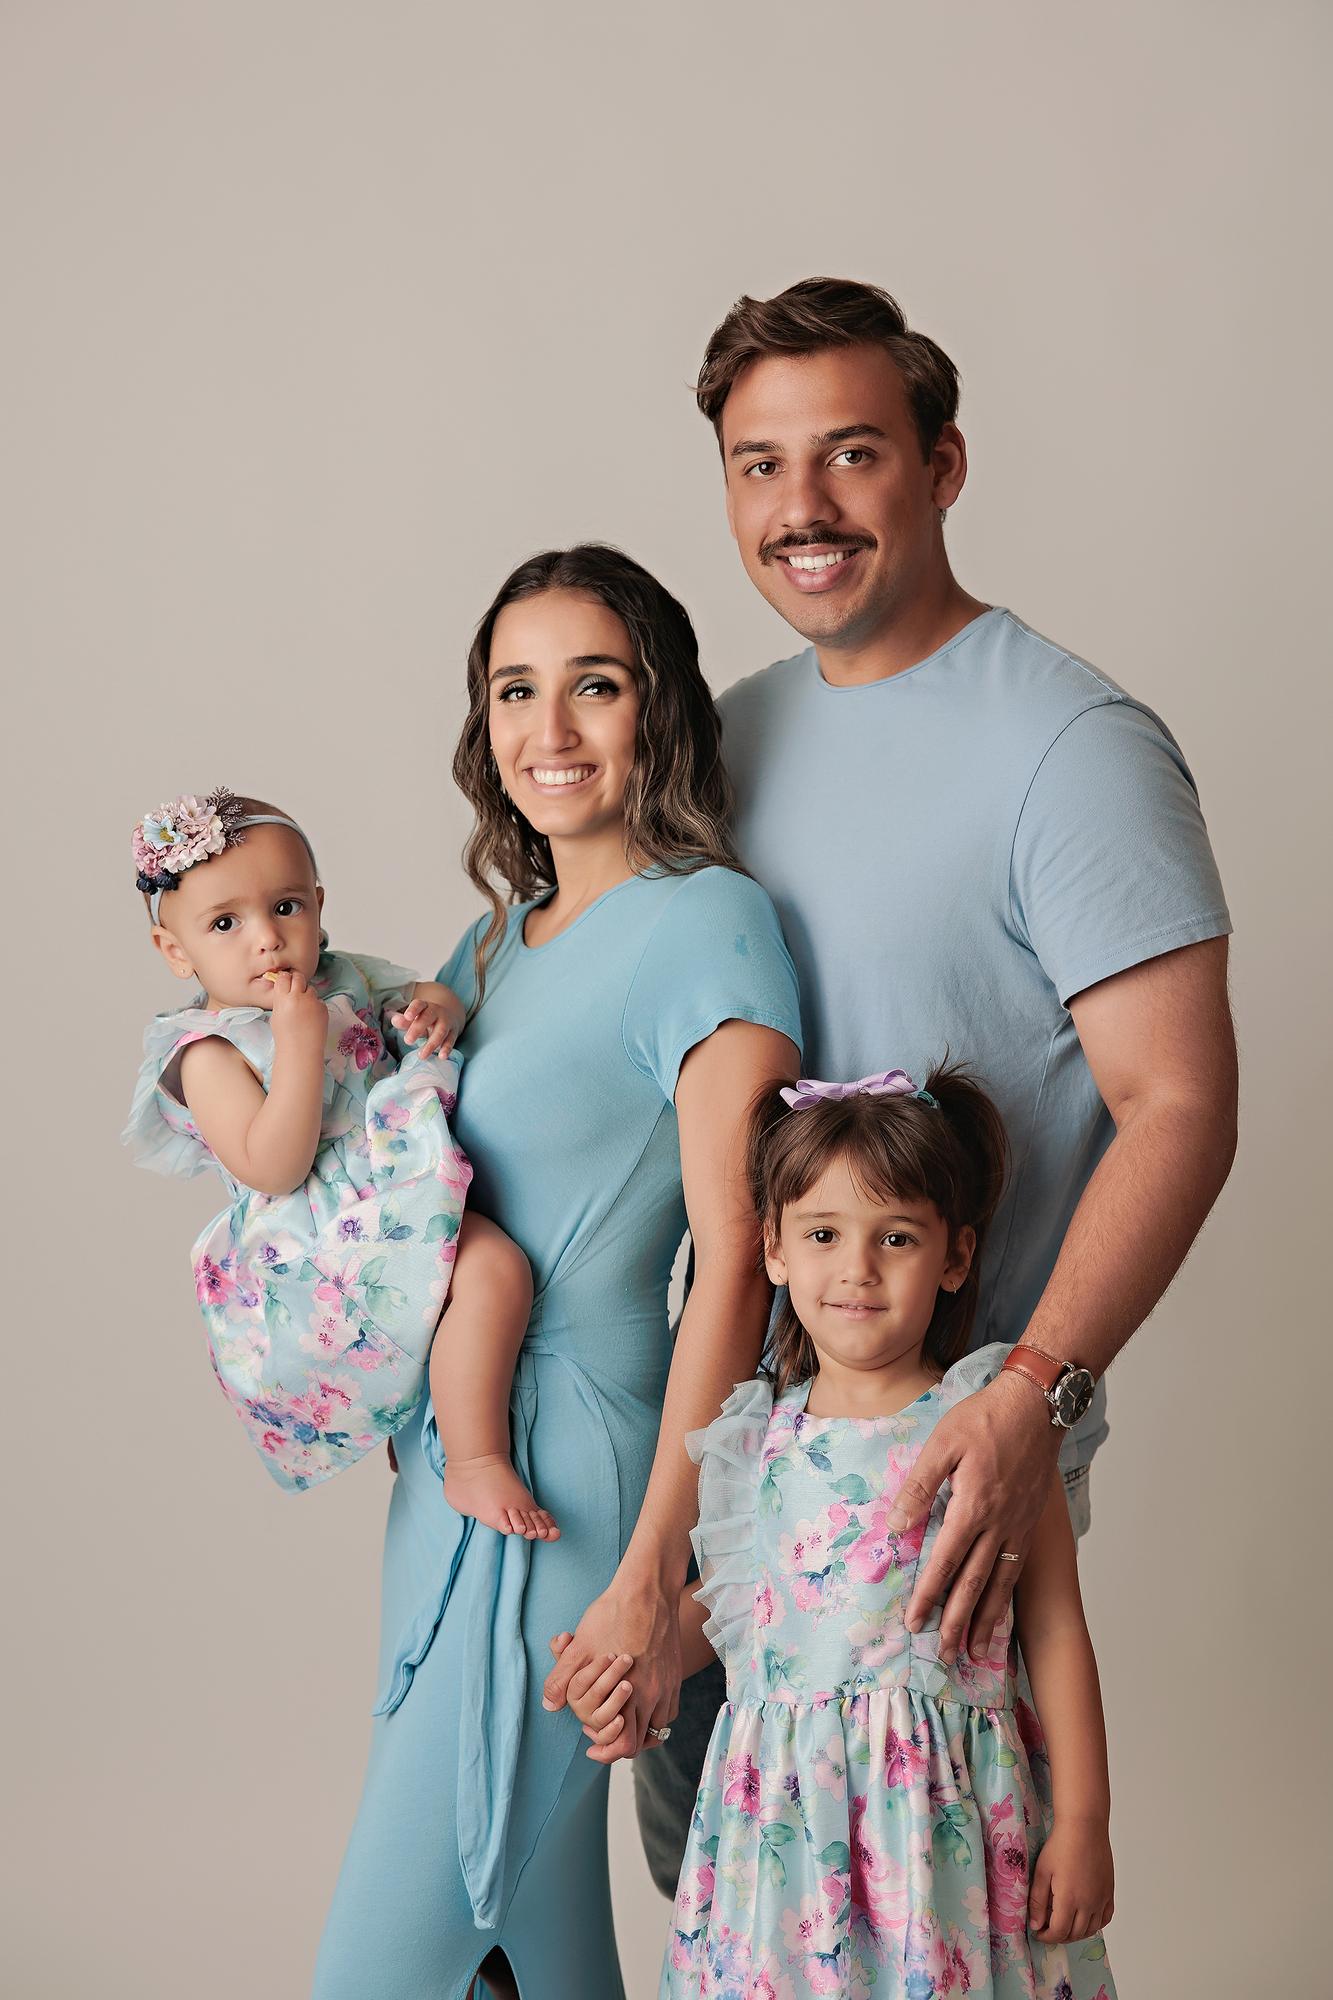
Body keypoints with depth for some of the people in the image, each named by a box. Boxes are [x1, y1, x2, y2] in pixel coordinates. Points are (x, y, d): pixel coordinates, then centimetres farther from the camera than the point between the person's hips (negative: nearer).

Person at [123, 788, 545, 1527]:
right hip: (318, 1256, -9)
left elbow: (413, 996, 25)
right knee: (492, 1266, -28)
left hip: (395, 1216, 9)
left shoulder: (347, 981, 9)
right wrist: (299, 1041, -27)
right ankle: (476, 1465, -19)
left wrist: (437, 1008, -1)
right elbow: (273, 1170, -22)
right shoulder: (210, 1054, -12)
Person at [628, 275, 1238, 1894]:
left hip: (954, 1446, -6)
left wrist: (1032, 1397, -30)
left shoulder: (1073, 745, -14)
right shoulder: (737, 729, 8)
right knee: (693, 1819, 16)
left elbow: (1180, 1105, -19)